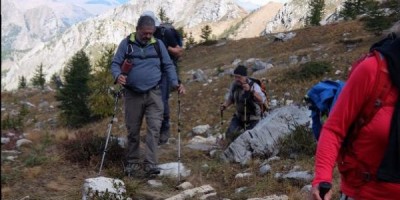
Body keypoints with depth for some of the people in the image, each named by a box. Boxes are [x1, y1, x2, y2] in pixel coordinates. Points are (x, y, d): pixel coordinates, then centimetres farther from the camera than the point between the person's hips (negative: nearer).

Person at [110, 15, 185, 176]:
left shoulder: (158, 44, 6)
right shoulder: (126, 44, 1)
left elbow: (168, 66, 10)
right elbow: (115, 63, 1)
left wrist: (175, 83, -5)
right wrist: (118, 76, -21)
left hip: (153, 94, 1)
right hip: (132, 95, 0)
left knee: (154, 128, -10)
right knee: (133, 131, 8)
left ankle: (151, 163, -9)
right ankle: (132, 162, 22)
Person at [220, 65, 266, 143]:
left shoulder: (254, 86, -26)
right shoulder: (234, 85, -11)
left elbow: (261, 100, -43)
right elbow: (231, 98, 6)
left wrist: (250, 90, -57)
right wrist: (225, 105, -14)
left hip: (253, 119, -4)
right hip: (239, 116, 4)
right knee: (229, 135, -12)